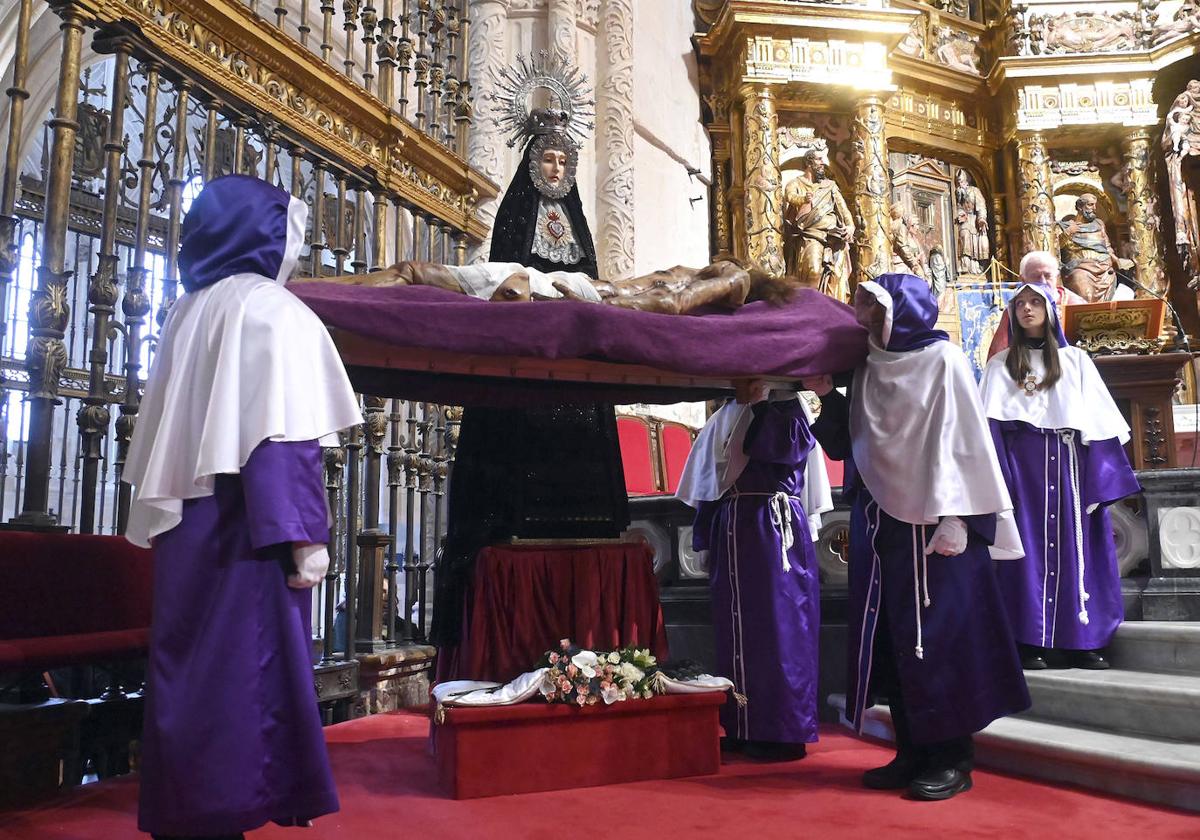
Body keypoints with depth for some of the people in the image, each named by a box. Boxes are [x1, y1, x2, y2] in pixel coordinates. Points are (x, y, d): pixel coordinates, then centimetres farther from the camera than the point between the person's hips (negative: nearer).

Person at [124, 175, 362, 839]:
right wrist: (303, 533, -20)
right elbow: (283, 434, -18)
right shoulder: (270, 309, -7)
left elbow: (161, 429, 15)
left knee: (188, 663, 11)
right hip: (242, 520, -8)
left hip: (184, 521, 8)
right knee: (246, 665, -4)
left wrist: (158, 523, 18)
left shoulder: (188, 311, 16)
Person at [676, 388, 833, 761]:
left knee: (779, 625, -4)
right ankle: (743, 728, 17)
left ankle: (782, 731, 4)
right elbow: (709, 483, 16)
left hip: (777, 532, -6)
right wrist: (707, 540, 11)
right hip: (733, 534, 6)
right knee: (736, 628, 8)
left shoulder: (787, 407, 2)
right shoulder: (722, 420, 17)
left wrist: (760, 404, -8)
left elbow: (789, 446, -19)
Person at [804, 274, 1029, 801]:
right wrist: (826, 396, 1)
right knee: (893, 639, 8)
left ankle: (952, 758, 8)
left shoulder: (943, 361, -4)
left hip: (932, 523, -6)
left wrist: (955, 518, -17)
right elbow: (845, 444, 13)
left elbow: (963, 440, -10)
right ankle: (913, 752, 18)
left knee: (937, 638, -2)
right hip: (881, 523, 6)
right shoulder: (867, 371, 12)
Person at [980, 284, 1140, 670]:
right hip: (1021, 463, -1)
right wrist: (994, 475, -10)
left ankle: (1082, 641, 4)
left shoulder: (1076, 359, 14)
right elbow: (990, 422, 2)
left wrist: (1107, 474, -2)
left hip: (1069, 462, 1)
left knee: (1074, 545, 0)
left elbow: (1099, 418, 8)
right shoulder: (1000, 365, 11)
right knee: (1029, 546, -3)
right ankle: (1030, 642, -3)